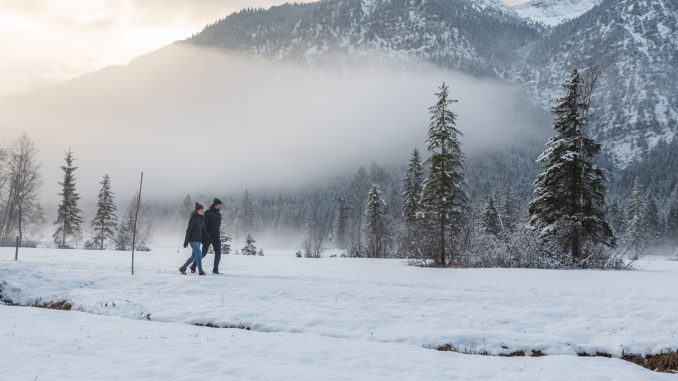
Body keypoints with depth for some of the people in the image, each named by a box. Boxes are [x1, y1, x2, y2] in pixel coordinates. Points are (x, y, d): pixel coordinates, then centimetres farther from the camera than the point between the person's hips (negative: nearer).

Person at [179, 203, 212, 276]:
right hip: (193, 240, -8)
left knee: (194, 256, 12)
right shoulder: (193, 219, -11)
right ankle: (200, 271, -7)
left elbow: (204, 231, 14)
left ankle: (183, 268, 24)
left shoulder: (202, 219, 11)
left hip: (198, 240, 8)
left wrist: (208, 239, 5)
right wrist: (186, 241, -16)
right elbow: (189, 230, -13)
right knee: (199, 255, -13)